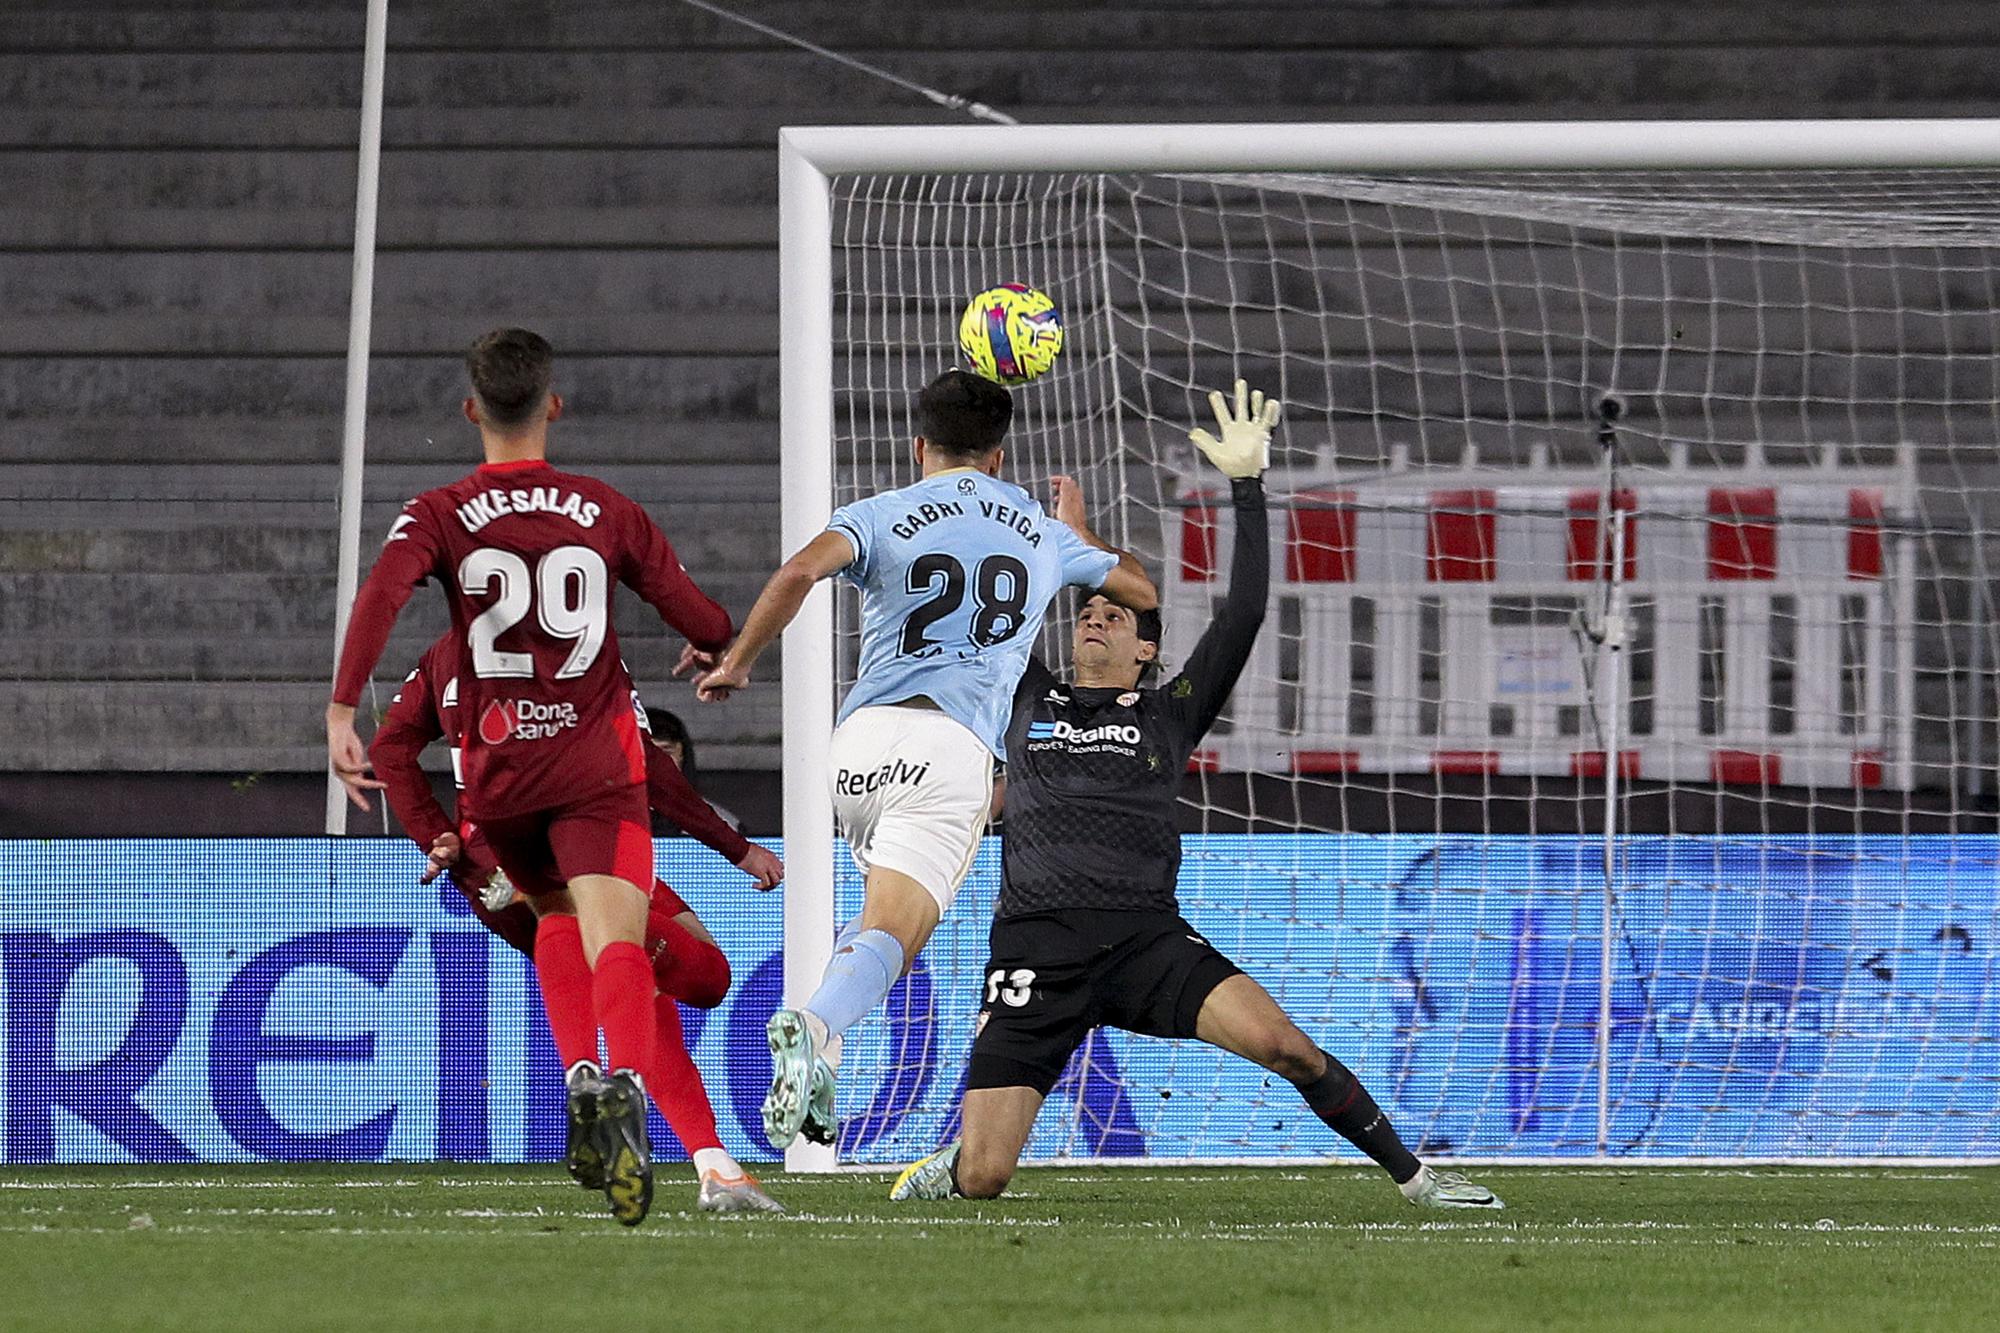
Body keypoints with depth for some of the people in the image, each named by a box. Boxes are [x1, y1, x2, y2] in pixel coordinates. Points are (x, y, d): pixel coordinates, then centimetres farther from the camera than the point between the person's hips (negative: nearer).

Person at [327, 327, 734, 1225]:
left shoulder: (440, 516, 3)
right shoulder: (608, 513, 6)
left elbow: (380, 596, -16)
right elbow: (706, 625, 9)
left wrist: (341, 713, -21)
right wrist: (710, 654, 33)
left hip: (498, 769, 2)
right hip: (597, 764, -2)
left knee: (556, 918, 28)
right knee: (615, 938, -17)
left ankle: (581, 1075, 12)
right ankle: (624, 1080, -44)